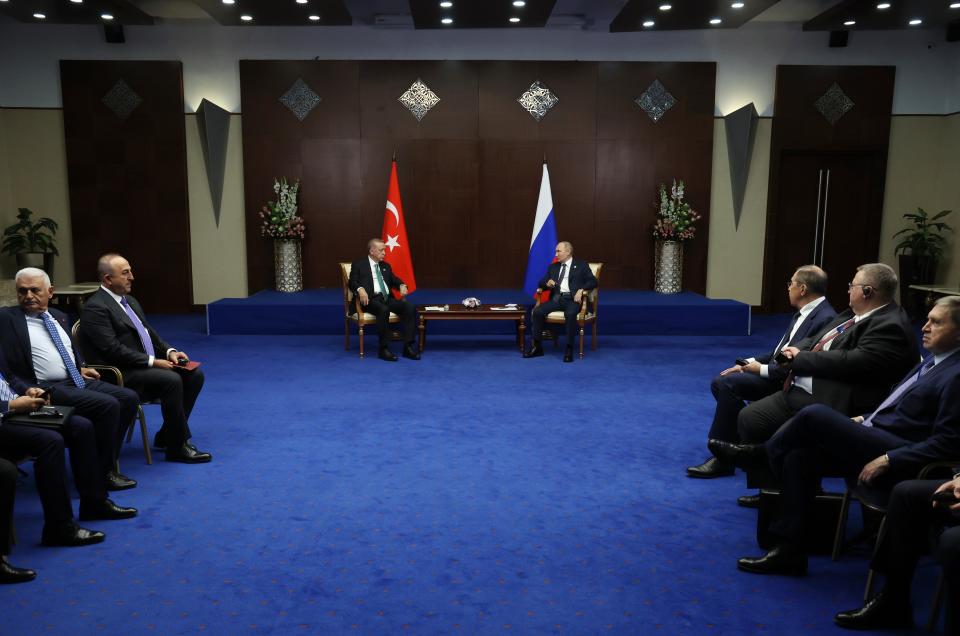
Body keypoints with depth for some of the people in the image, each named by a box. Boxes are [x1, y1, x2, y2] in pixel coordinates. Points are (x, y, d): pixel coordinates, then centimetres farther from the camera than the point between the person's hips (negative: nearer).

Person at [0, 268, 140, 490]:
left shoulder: (59, 316, 18)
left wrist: (81, 368, 12)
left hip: (77, 380, 8)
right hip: (49, 388, -8)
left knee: (129, 398, -6)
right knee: (108, 405, -24)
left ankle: (107, 462, 4)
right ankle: (104, 472, -10)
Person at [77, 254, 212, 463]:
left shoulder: (130, 300, 16)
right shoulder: (95, 308, -13)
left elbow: (148, 332, 20)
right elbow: (113, 350, -20)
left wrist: (169, 351, 2)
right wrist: (153, 362, -20)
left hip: (147, 365, 9)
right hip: (122, 374, -9)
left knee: (194, 375, -5)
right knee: (171, 380, -29)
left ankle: (167, 436, 5)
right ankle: (177, 447, -16)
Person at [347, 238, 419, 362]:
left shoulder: (386, 266, 26)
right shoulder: (358, 265, 10)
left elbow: (394, 280, 26)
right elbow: (352, 282, 1)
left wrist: (402, 285, 1)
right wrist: (360, 289, -22)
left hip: (387, 298, 6)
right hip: (371, 299, -5)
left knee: (410, 308, -22)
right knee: (384, 310, -39)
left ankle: (408, 347, -23)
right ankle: (384, 349, -32)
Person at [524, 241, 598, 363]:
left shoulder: (581, 265, 11)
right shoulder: (553, 267, 22)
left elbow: (593, 281, 2)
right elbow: (541, 283, 20)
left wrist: (581, 290, -16)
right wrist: (547, 284, -4)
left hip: (572, 299, -4)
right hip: (556, 298, 4)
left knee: (570, 314, -38)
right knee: (537, 311, -22)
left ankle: (569, 350, -29)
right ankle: (537, 347, -15)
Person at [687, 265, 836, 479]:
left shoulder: (825, 318, -17)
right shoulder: (803, 313, 12)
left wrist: (762, 369, -16)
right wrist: (750, 363, 3)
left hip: (788, 383, -9)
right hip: (774, 370, 9)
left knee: (728, 383, -23)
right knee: (721, 382, -3)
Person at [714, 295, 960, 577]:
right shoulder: (934, 360, 15)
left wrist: (887, 460, -20)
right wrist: (865, 419, 11)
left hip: (898, 462, -9)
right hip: (878, 437, 9)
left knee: (815, 414, -21)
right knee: (799, 457, -7)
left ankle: (763, 452, 8)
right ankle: (789, 551, -3)